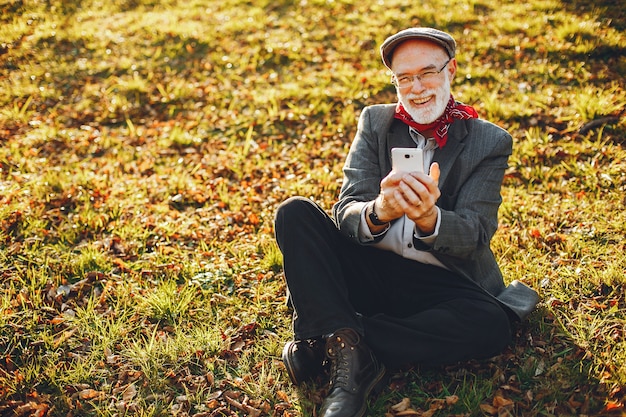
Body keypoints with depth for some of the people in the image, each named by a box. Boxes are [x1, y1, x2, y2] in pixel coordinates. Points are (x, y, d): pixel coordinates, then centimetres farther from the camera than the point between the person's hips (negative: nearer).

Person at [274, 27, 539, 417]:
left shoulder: (490, 142, 0)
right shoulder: (375, 121, 5)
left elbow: (475, 235, -12)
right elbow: (346, 212, -7)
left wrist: (427, 217, -36)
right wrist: (379, 211, -33)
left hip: (439, 281, -1)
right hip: (367, 268, 2)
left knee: (491, 325, -31)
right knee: (295, 212, -17)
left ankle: (327, 341, -24)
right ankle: (347, 345, -32)